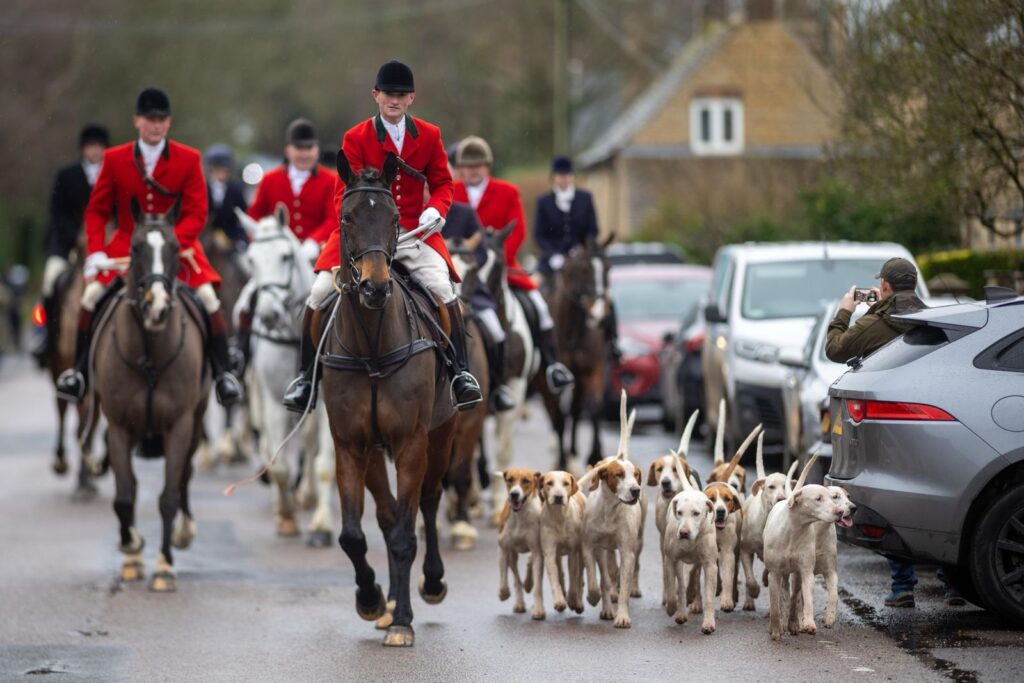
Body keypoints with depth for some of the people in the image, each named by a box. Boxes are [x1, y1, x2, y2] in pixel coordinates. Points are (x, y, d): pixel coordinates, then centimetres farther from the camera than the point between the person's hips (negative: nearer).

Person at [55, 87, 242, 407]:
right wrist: (96, 252, -11)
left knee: (208, 297, -18)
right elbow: (97, 210, 3)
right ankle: (80, 370, 0)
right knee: (91, 294, -15)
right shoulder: (115, 159, -1)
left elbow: (196, 213, -7)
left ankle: (222, 373, -6)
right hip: (126, 244, 1)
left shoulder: (188, 159, -4)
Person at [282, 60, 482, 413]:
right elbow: (345, 193, -2)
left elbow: (442, 184, 9)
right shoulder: (356, 138, 1)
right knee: (320, 293, -13)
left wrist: (436, 209, -13)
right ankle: (307, 376, 3)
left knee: (443, 287, -24)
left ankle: (460, 371, -13)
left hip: (414, 230, 0)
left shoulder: (429, 136, 6)